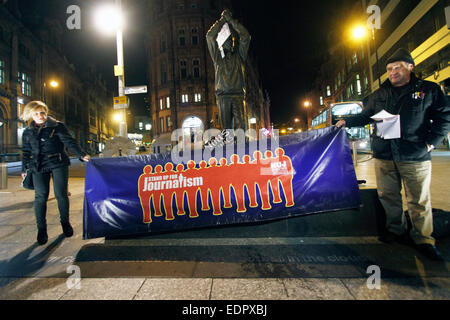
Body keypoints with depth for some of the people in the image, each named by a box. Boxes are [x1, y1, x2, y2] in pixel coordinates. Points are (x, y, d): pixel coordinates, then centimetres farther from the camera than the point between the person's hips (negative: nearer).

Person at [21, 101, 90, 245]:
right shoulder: (28, 132, 13)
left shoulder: (57, 126, 1)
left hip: (58, 164, -2)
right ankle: (41, 229, 10)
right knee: (40, 196, -2)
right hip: (38, 167, 3)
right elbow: (26, 152, 19)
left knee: (61, 194, -1)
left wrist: (82, 155, -21)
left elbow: (69, 142, -8)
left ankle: (65, 223, 18)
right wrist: (24, 169, 16)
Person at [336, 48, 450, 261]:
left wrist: (432, 142, -6)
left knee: (419, 200, 2)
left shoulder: (429, 90, 6)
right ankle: (396, 230, 26)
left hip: (415, 156, -3)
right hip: (384, 156, 3)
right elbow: (365, 116, 24)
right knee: (388, 195, 9)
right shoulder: (379, 95, 14)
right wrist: (347, 122, 10)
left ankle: (423, 240, 16)